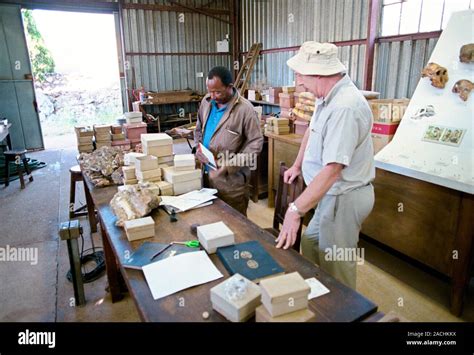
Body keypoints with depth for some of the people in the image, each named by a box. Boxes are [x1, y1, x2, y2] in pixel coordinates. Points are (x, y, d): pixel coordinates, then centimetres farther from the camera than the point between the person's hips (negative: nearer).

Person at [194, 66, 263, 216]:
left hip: (231, 180, -6)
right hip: (206, 174, 6)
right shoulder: (206, 102, 5)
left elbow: (256, 143, -13)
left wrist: (230, 165, -20)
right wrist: (198, 147, -3)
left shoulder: (245, 109, -15)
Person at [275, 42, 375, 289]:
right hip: (334, 194, 10)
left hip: (344, 197, -10)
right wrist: (297, 166, 24)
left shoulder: (345, 107, -29)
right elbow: (313, 131, 19)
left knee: (337, 267, 7)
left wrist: (296, 210, -34)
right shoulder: (329, 96, 3)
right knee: (310, 243, 22)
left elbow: (332, 169, -34)